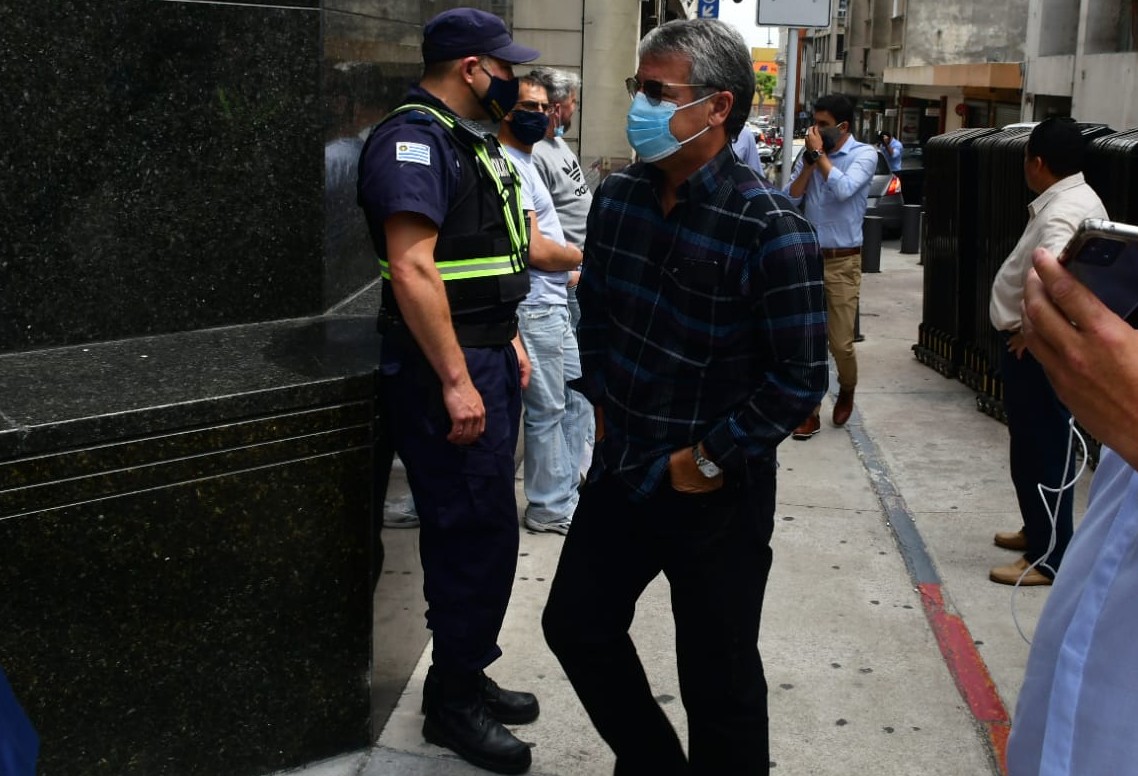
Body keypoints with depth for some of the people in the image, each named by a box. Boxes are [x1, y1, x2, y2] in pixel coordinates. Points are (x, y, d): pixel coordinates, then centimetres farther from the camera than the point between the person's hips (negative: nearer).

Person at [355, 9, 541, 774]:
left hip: (487, 360, 10)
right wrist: (457, 382, -24)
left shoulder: (470, 139, 16)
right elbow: (412, 268, -24)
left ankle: (466, 680, 30)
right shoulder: (414, 138, -15)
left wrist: (509, 340, 20)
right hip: (445, 368, -10)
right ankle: (455, 702, 12)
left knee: (481, 531, 16)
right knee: (476, 535, -4)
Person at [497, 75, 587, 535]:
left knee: (570, 394, 18)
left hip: (552, 303, 10)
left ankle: (566, 488, 30)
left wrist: (570, 270, 10)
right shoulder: (508, 166, -18)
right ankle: (550, 508, 11)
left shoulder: (523, 161, 15)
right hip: (534, 307, -10)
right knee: (547, 409, -1)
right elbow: (535, 250, -22)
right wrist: (583, 257, -7)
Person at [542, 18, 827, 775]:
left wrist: (710, 460, -15)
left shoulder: (769, 228, -20)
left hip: (716, 497, -6)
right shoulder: (617, 198, 0)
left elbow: (801, 377, -19)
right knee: (577, 627, 18)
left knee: (718, 680, 8)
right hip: (620, 473, 7)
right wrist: (603, 405, 11)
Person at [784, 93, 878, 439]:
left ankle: (846, 392, 29)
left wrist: (820, 154, -14)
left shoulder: (864, 154, -6)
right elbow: (790, 199, 1)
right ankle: (811, 411, 12)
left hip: (842, 262, -4)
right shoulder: (809, 154, 7)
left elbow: (843, 189, -23)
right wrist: (809, 161, -7)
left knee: (840, 342, -1)